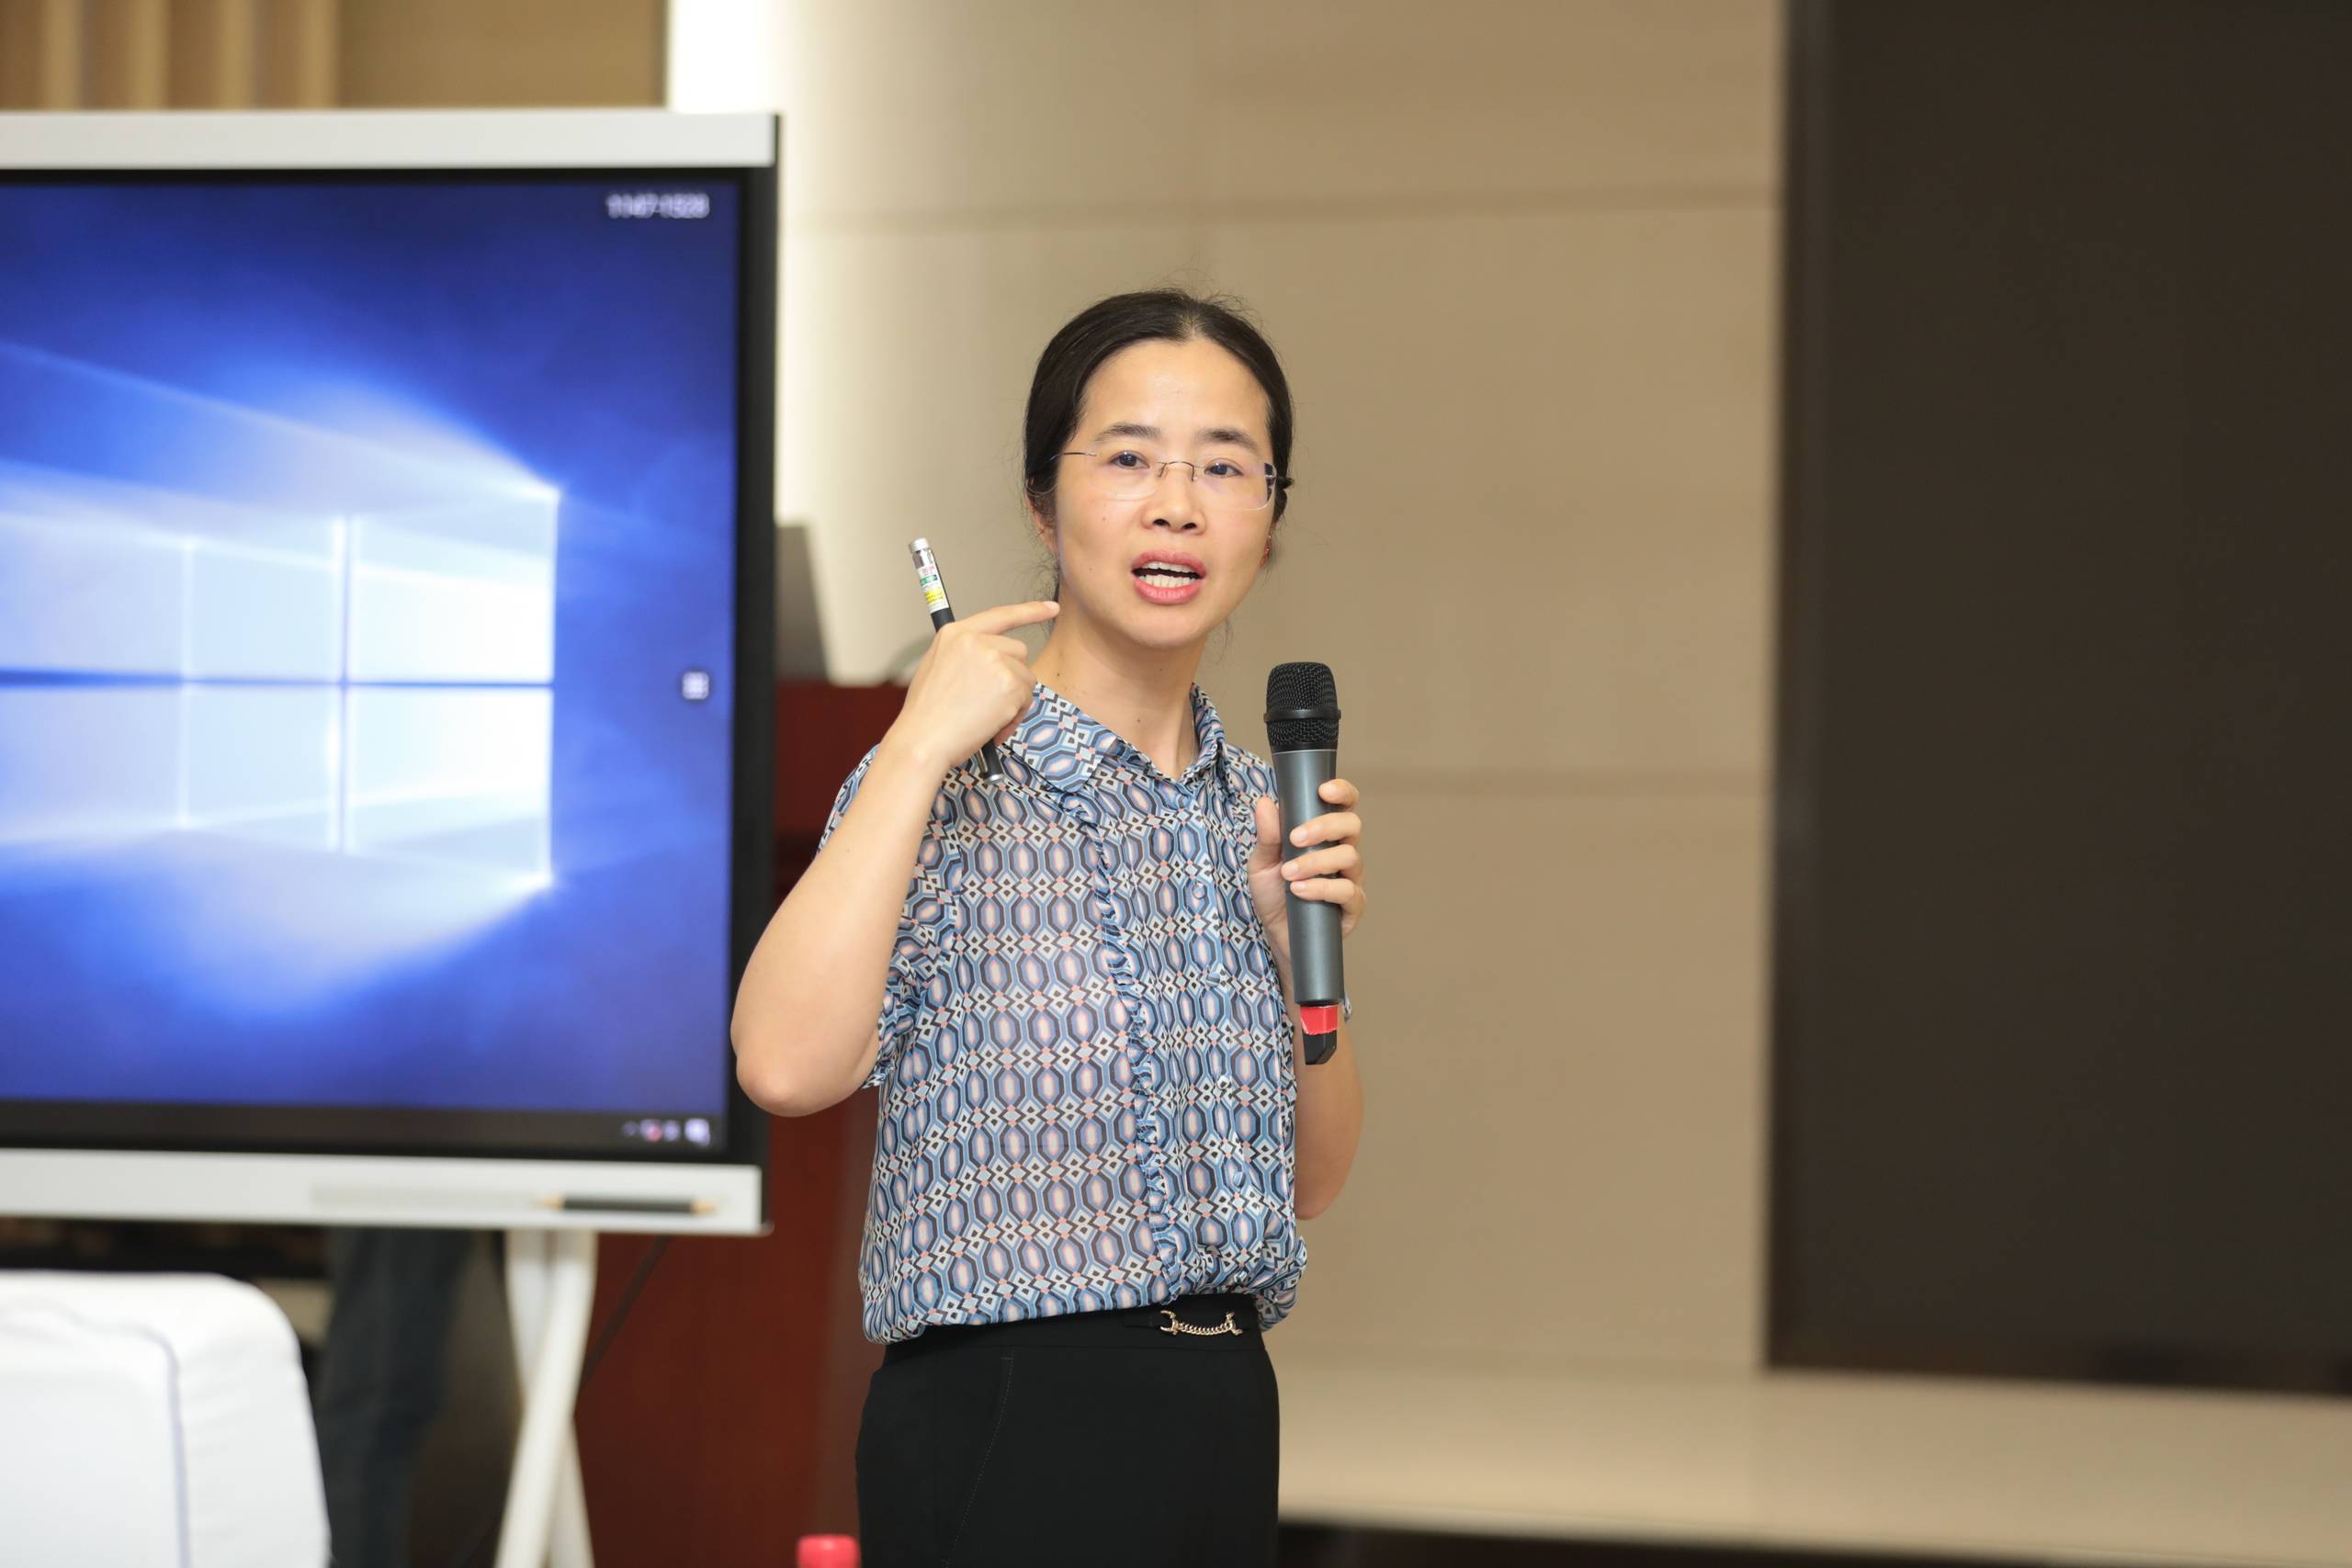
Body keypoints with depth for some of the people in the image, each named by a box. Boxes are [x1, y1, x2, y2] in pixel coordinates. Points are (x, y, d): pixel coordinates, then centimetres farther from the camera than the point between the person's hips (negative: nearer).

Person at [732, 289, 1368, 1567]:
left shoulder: (1250, 803, 10)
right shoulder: (959, 788, -9)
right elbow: (789, 1063, -27)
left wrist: (1307, 948, -2)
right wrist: (921, 745, -21)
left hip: (1223, 1414, 6)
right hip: (1008, 1425, -6)